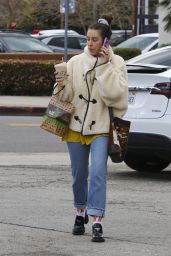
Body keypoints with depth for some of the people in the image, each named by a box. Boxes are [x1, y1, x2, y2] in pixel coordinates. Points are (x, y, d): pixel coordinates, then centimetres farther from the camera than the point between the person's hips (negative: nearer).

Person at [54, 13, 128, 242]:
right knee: (79, 174, 13)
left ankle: (96, 222, -16)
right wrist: (62, 86, -18)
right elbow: (67, 96, 3)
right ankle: (81, 214, 32)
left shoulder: (116, 63, -5)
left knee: (98, 173, -14)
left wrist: (106, 66, -20)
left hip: (101, 128, -3)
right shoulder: (75, 62, 0)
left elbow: (116, 93, -18)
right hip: (76, 126, 3)